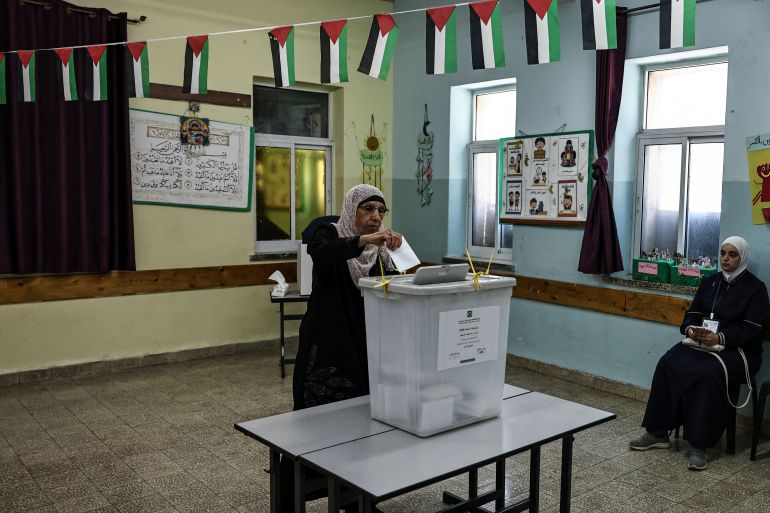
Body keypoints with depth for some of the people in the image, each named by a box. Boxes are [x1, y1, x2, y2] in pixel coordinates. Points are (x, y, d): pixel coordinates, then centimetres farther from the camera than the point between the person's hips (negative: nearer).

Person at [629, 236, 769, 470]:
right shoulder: (709, 282, 14)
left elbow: (751, 329, -11)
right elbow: (692, 314, 12)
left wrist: (720, 338, -27)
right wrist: (690, 329, -13)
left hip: (738, 350, -5)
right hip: (702, 343, 5)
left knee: (709, 373, -36)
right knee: (667, 364, -23)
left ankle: (700, 444, -27)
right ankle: (658, 432, -18)